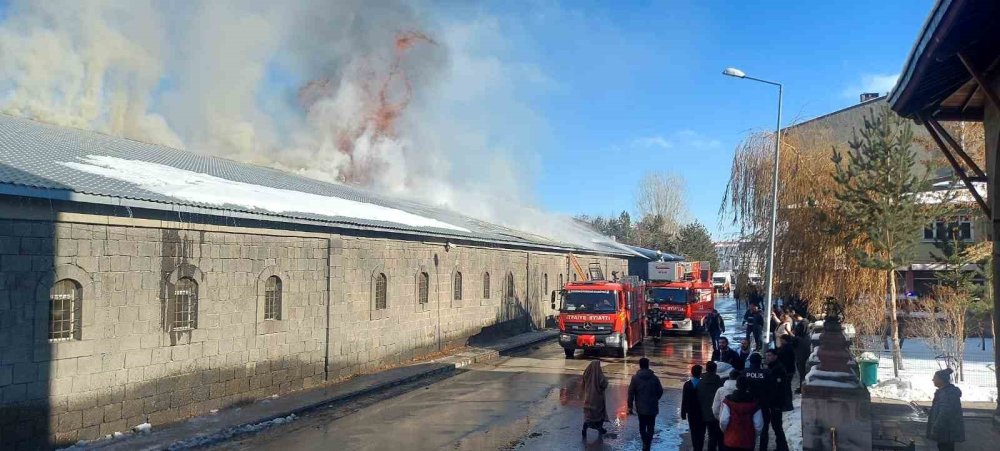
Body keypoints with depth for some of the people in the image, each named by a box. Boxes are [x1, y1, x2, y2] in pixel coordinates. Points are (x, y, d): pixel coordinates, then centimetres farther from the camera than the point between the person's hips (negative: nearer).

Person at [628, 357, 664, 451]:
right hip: (653, 408, 1)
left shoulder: (635, 378, -8)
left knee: (642, 427, 12)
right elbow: (660, 391, 1)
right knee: (650, 427, 11)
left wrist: (630, 406, 1)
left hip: (641, 408, -1)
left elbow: (631, 393, -7)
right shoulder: (654, 378, -5)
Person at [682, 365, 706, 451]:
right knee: (701, 433, 6)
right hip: (702, 413, -1)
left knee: (694, 432, 11)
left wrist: (683, 413, 1)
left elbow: (684, 400, -6)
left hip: (691, 413, 1)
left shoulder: (687, 384, -7)